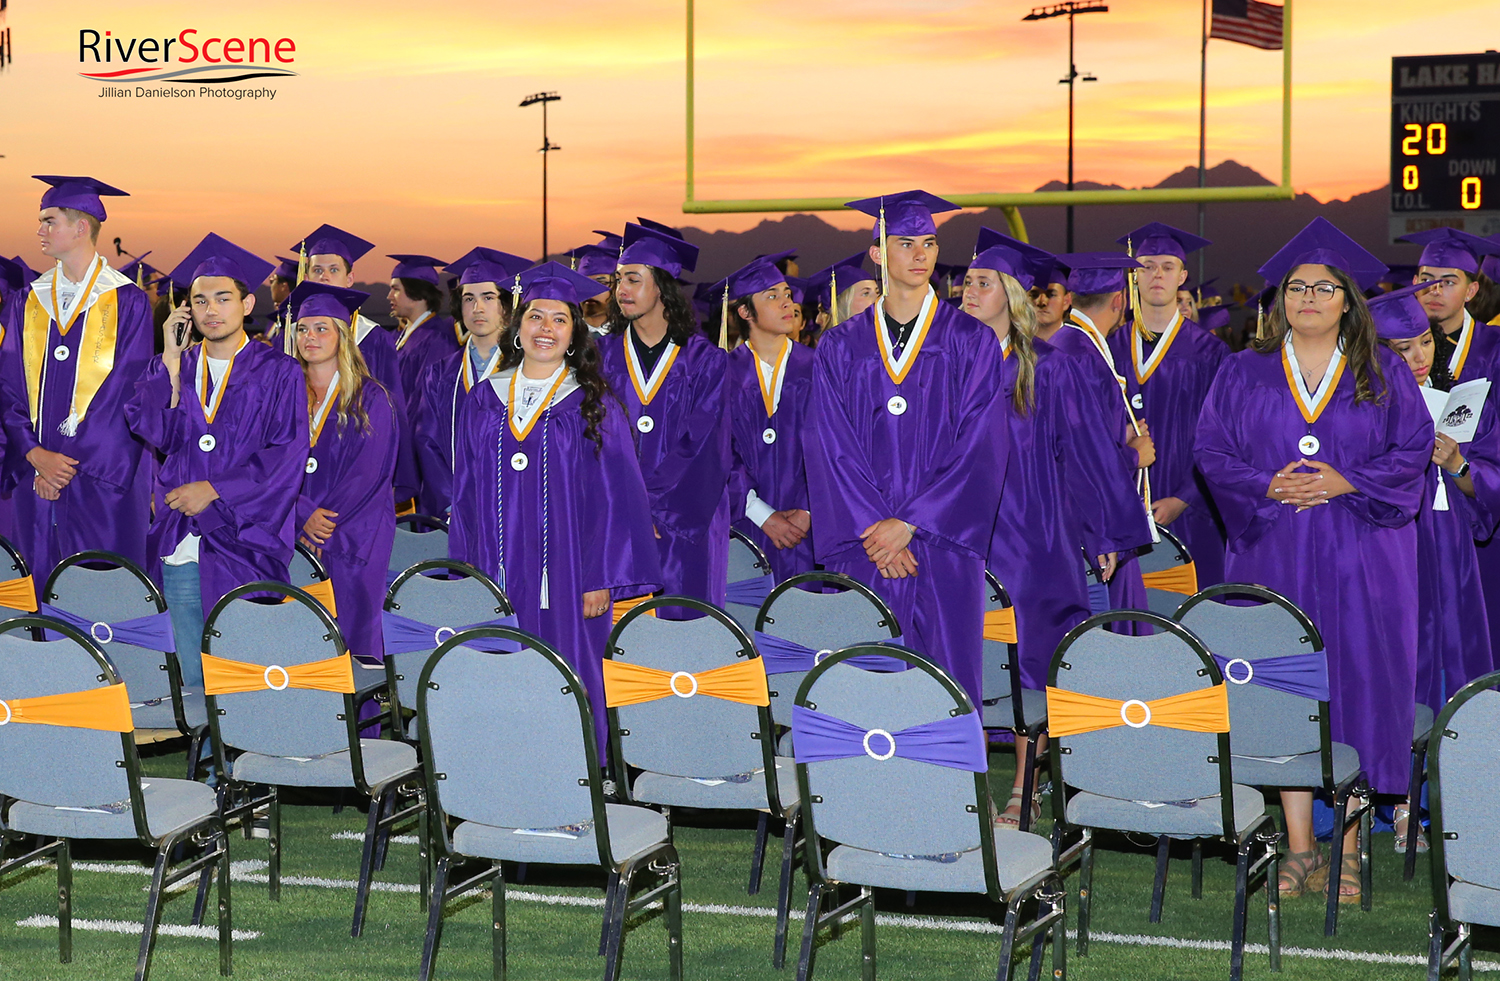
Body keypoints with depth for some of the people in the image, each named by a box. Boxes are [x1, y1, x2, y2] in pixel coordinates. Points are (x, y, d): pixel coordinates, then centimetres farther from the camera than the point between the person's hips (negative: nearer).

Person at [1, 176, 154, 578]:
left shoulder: (127, 303, -2)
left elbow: (126, 390, -7)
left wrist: (70, 460, -11)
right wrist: (35, 454, -10)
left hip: (104, 480, -4)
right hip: (36, 476, 4)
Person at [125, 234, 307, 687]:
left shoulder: (277, 372, 3)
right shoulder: (171, 369, 15)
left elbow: (287, 454, -5)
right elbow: (155, 433, 0)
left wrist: (214, 490, -11)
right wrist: (171, 361, -3)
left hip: (244, 547, -3)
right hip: (181, 546, 4)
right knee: (193, 680, 3)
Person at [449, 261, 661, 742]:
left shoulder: (593, 406, 1)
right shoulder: (484, 400, 10)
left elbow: (617, 496, -3)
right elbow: (465, 495, 13)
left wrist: (602, 578, -10)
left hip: (566, 577, -3)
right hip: (500, 575, 3)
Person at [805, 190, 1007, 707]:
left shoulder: (971, 342, 4)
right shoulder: (840, 348, 9)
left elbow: (980, 449, -3)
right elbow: (832, 451, 2)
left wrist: (909, 524, -11)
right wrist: (874, 531, -11)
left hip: (943, 544, -1)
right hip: (866, 549, 1)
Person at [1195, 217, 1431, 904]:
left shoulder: (1382, 373, 7)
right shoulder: (1245, 373, 9)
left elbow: (1413, 451, 2)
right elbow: (1212, 449, 4)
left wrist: (1345, 482, -12)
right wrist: (1267, 487, -12)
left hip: (1360, 560, -1)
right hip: (1274, 556, 1)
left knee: (1356, 687, -3)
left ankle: (1348, 852, 4)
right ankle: (1300, 847, 5)